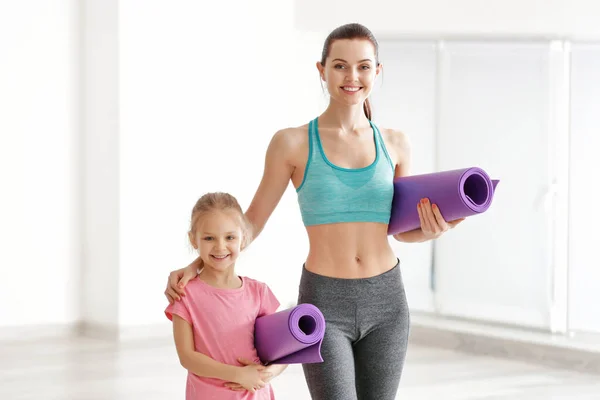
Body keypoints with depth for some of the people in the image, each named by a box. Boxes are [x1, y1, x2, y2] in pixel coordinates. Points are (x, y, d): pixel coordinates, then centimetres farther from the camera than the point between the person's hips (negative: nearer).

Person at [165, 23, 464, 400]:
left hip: (386, 302, 3)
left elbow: (401, 227, 14)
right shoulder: (292, 143, -3)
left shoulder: (394, 143, 5)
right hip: (324, 307, -3)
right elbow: (253, 220, 5)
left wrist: (430, 231, -8)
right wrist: (196, 265, -5)